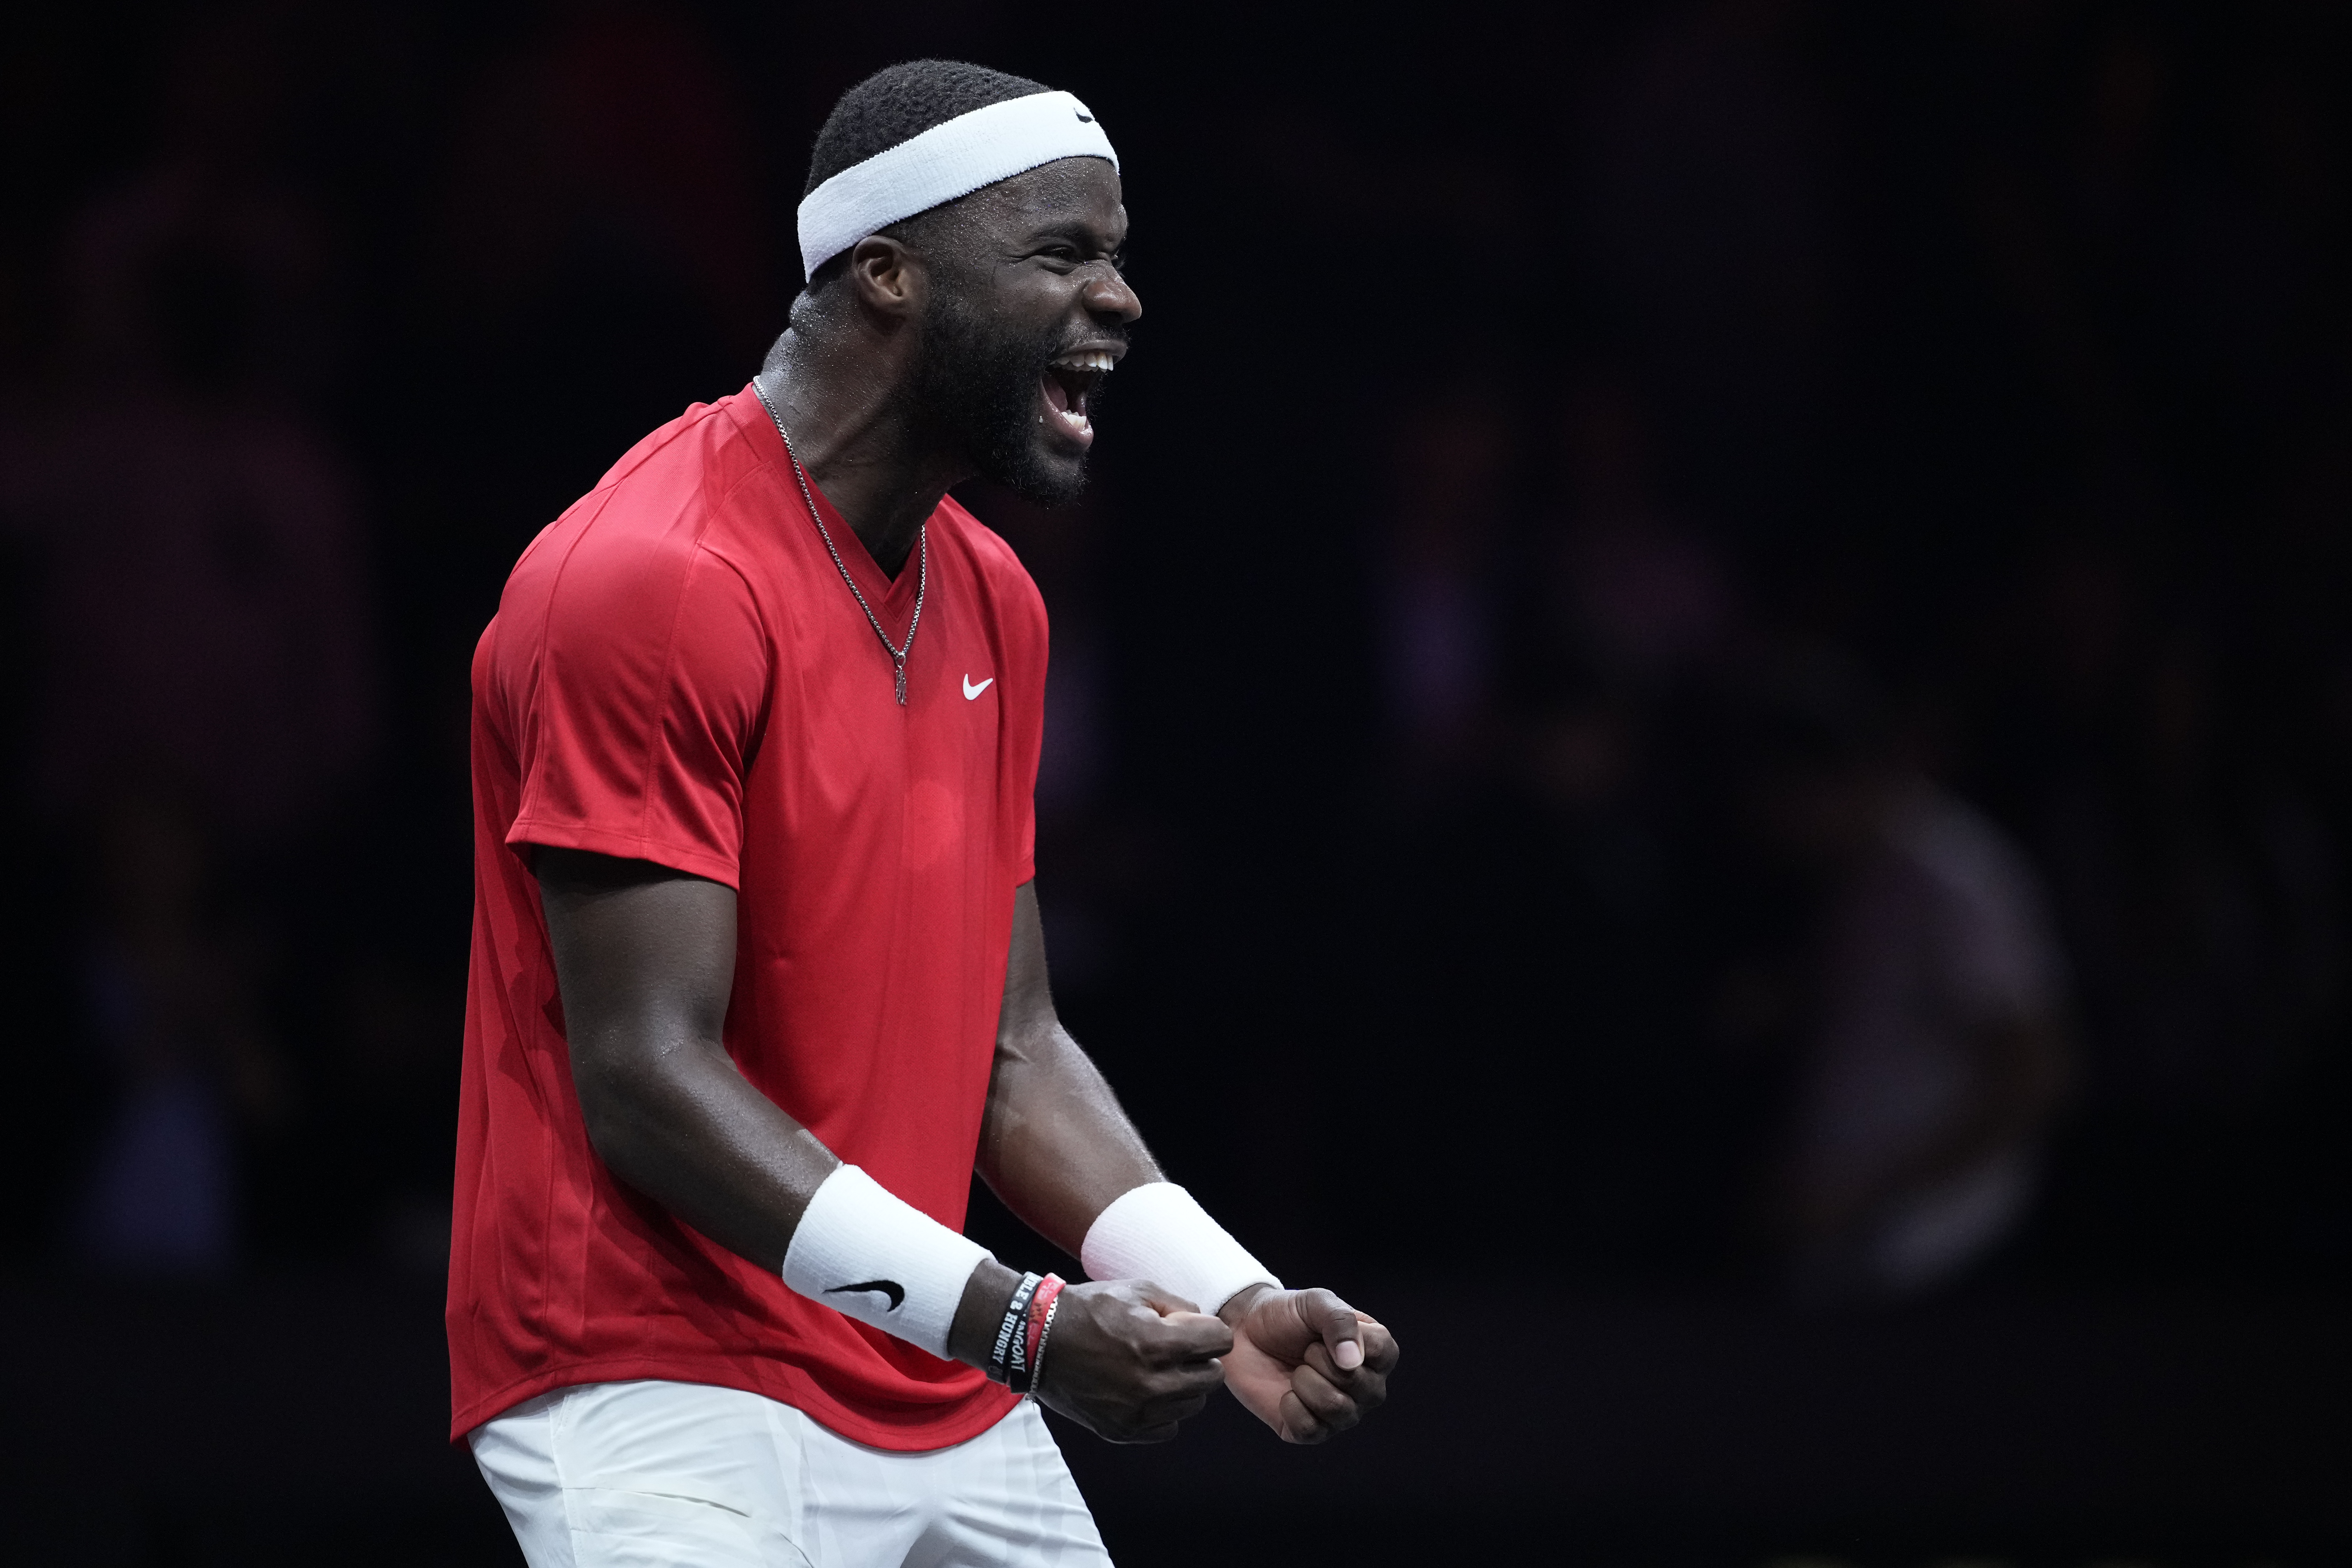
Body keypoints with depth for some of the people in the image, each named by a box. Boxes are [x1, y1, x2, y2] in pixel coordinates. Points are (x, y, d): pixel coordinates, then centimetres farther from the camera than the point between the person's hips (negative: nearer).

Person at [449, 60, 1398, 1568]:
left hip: (949, 1422, 8)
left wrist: (1225, 1301, 0)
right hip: (673, 1411, -8)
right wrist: (1015, 1324, -24)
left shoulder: (993, 603, 13)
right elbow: (647, 1080, -20)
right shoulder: (650, 586, -16)